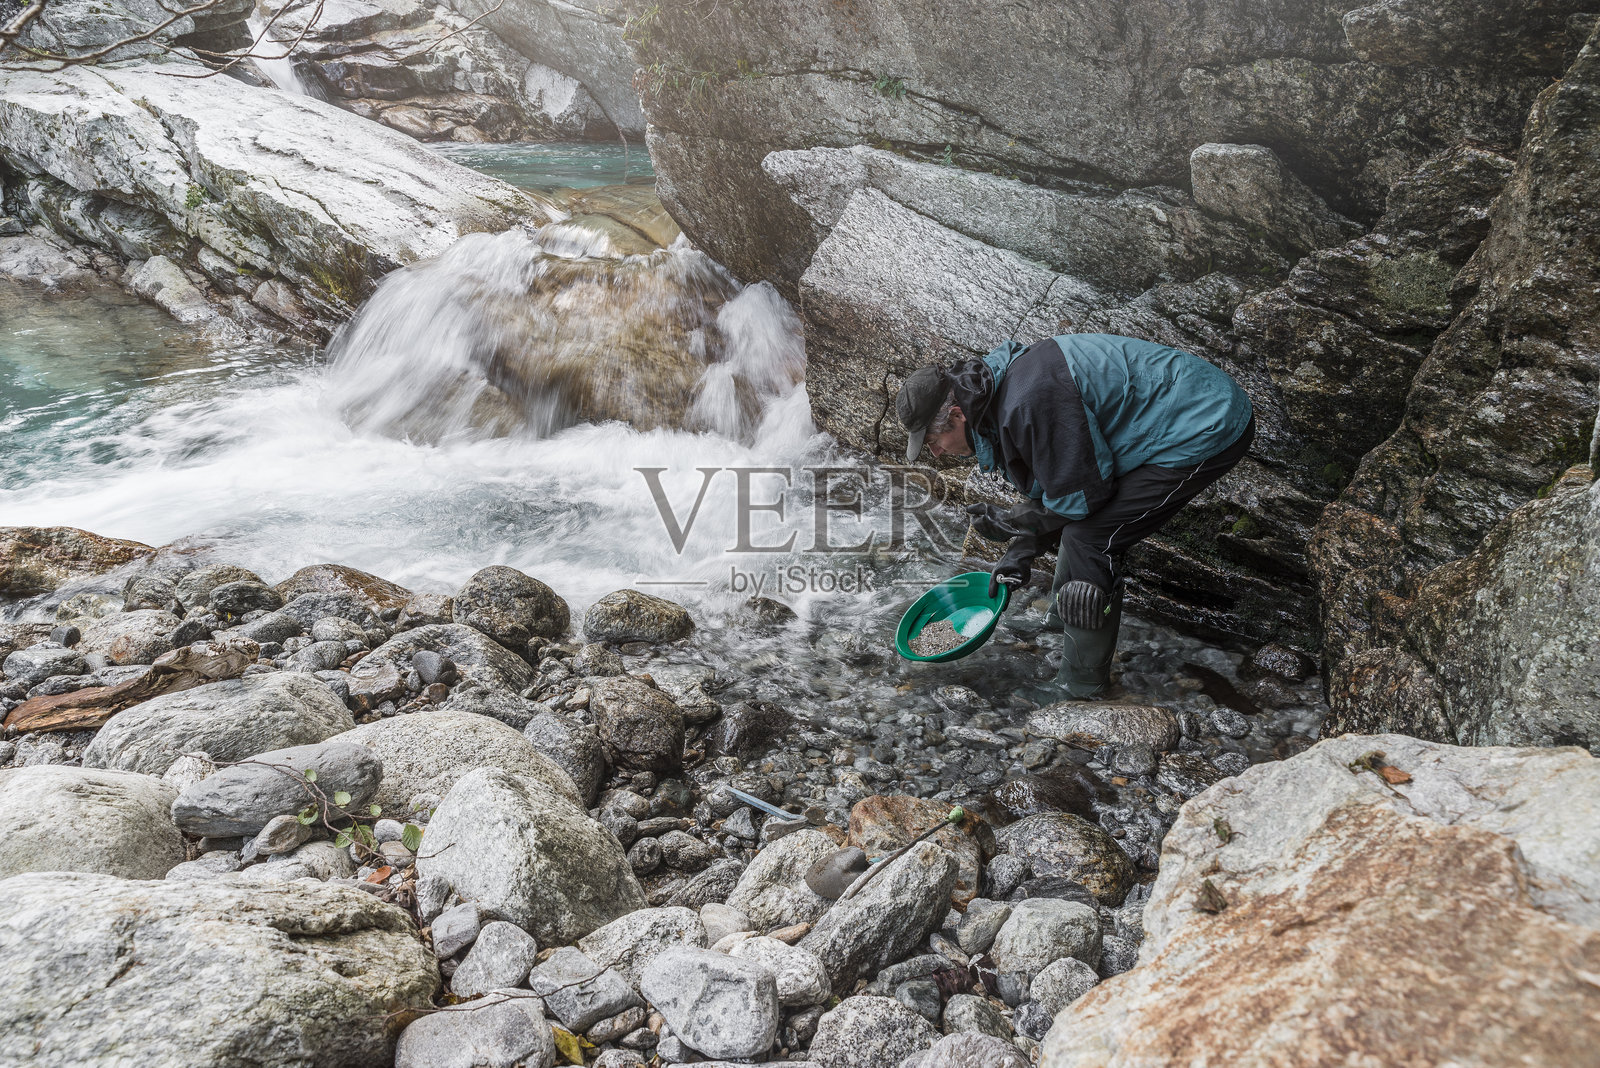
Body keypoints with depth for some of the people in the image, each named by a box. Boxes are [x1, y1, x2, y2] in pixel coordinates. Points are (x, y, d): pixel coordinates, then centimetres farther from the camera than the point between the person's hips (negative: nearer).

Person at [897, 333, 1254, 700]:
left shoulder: (1026, 401, -28)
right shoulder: (999, 388, 6)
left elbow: (1081, 494, -20)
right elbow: (1050, 487, 14)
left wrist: (1012, 522, -6)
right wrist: (1021, 551, 6)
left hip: (1207, 432, -10)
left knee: (1088, 538, -13)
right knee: (1076, 521, 19)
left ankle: (1083, 687, 0)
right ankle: (1063, 615, 41)